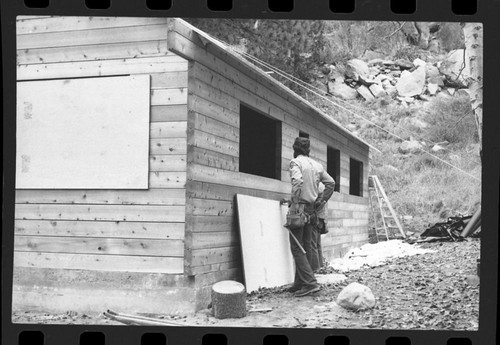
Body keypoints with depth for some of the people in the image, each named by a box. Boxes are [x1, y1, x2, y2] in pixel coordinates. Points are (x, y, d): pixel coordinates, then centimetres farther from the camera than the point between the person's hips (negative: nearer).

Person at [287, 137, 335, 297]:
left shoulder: (295, 162, -7)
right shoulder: (317, 165, 14)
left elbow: (297, 181, -24)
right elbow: (331, 183, 13)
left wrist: (295, 202, -19)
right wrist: (322, 200, 13)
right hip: (312, 209, 7)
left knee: (297, 248, -5)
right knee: (307, 247, 12)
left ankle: (310, 282, -15)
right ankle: (300, 282, 17)